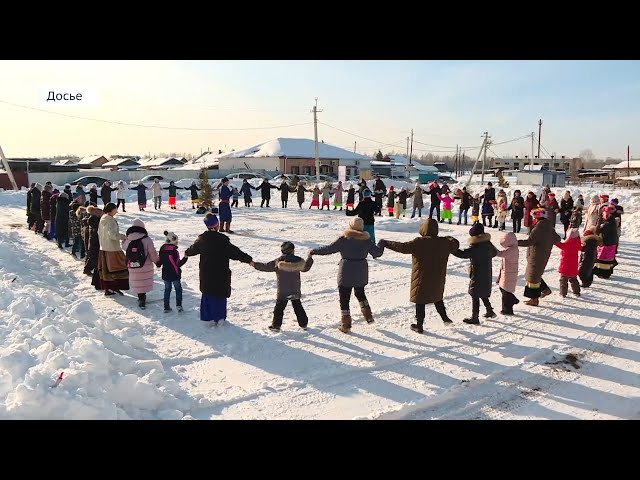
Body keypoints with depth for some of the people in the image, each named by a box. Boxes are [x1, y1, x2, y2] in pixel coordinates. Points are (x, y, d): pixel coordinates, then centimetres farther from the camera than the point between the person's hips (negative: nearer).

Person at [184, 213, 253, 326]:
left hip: (206, 274, 4)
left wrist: (187, 253, 41)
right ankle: (220, 317, 14)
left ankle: (210, 317, 17)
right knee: (221, 294, 10)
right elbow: (235, 252, -19)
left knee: (207, 294, 14)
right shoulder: (223, 240, -17)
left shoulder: (201, 239, 0)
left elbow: (193, 248, 19)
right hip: (221, 274, -4)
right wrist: (249, 259, -14)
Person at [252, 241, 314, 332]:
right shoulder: (298, 261, -5)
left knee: (279, 308, 6)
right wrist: (310, 258, 22)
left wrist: (255, 264, 8)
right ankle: (303, 323, 22)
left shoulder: (277, 262, -8)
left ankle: (276, 325, 4)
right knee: (298, 307, 15)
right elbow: (306, 267, 9)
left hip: (282, 292, -2)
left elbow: (266, 267, -3)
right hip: (295, 291, 2)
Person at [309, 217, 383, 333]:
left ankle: (346, 325, 6)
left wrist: (314, 251, -3)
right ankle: (368, 316, 28)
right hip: (361, 272, 4)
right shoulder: (366, 239, -2)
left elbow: (329, 249, -14)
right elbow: (377, 252, 3)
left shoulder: (345, 239, -13)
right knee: (360, 293, 29)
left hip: (346, 272, -4)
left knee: (344, 298, 5)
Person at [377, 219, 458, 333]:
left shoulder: (419, 242, -18)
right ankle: (445, 318, 32)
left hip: (421, 279, -4)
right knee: (437, 298, 27)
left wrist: (386, 243, -17)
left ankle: (419, 325, 13)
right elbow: (455, 245, 10)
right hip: (438, 279, 5)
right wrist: (450, 239, 30)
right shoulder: (443, 242, -5)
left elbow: (403, 247, -23)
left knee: (420, 301, 7)